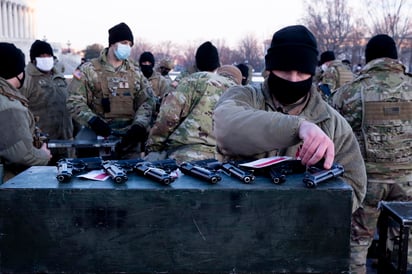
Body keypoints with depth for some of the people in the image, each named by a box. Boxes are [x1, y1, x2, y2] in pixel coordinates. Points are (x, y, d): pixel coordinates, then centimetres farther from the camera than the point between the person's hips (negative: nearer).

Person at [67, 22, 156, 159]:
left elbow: (147, 102, 7)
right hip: (99, 135, -3)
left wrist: (139, 125, -10)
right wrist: (92, 120, -18)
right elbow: (75, 101, -3)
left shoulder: (135, 73, 12)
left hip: (129, 138, 3)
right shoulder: (89, 69, 1)